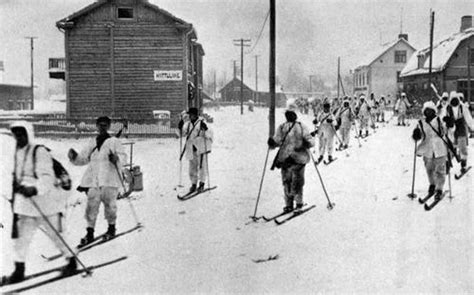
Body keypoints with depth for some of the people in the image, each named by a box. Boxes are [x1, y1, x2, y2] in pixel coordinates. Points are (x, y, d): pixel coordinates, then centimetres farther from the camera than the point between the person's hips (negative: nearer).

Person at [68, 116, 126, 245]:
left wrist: (116, 159, -24)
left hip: (109, 179, -3)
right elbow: (83, 158, 20)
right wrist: (74, 157, 1)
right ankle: (90, 232, 5)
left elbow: (123, 157, -3)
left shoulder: (114, 141, 7)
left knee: (109, 203, -3)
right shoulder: (92, 143, 20)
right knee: (91, 205, -3)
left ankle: (112, 227, 18)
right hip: (93, 179, 3)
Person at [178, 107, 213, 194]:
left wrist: (205, 129, -30)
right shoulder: (188, 124, 9)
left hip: (201, 149, -5)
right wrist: (180, 128, -2)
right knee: (192, 167, 8)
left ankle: (202, 184, 8)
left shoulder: (202, 123, -7)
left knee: (202, 166, -1)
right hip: (191, 150, 5)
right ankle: (193, 184, 18)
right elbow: (183, 133, 15)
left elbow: (209, 135, -12)